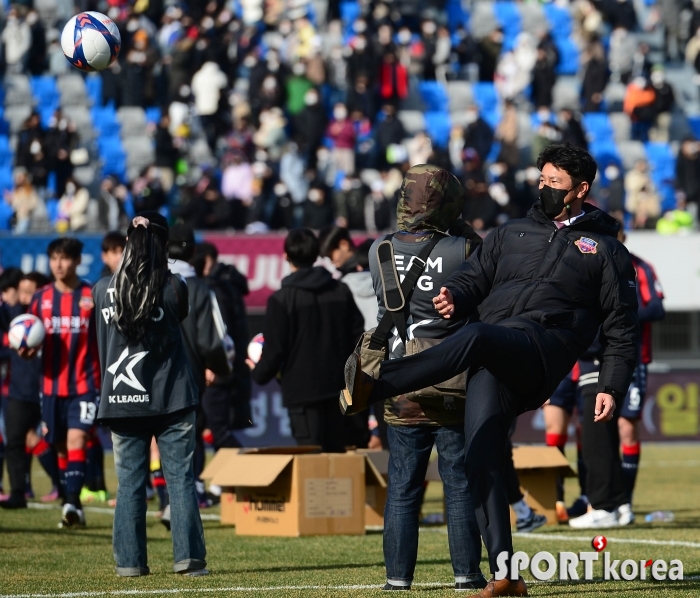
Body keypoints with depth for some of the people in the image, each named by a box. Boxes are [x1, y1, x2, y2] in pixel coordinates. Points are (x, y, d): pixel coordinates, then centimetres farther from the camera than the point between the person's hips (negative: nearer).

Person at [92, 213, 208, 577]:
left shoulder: (103, 290, 0)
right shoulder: (173, 288, -8)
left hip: (121, 399, 2)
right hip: (171, 398, -2)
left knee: (129, 482, 6)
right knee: (180, 478, 2)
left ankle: (129, 561, 5)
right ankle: (188, 557, -1)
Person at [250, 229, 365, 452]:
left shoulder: (282, 299, -10)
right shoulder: (342, 292, 5)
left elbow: (275, 348, -9)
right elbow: (357, 335, 7)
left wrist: (259, 373, 10)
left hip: (302, 391, -5)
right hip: (337, 387, 5)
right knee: (336, 453, 12)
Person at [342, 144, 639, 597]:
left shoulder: (605, 249, 19)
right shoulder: (513, 234, 30)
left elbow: (623, 326, 16)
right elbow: (475, 276, 21)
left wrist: (613, 387, 5)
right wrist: (455, 296, -4)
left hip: (543, 345, -5)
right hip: (494, 363, 5)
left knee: (476, 338, -36)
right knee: (480, 456, -14)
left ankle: (370, 389, -52)